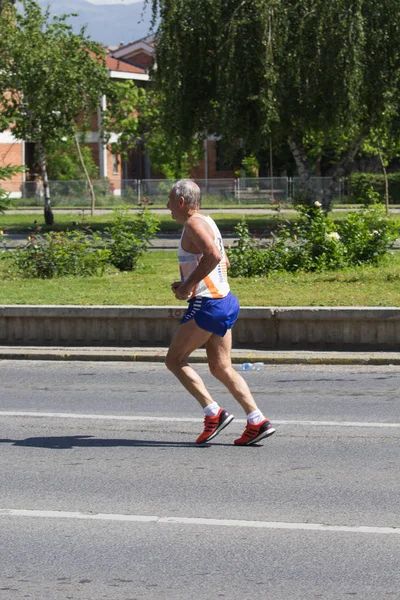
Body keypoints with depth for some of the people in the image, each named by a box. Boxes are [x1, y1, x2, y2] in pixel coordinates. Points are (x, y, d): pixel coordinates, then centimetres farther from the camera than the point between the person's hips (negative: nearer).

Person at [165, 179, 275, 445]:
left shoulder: (194, 224, -12)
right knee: (221, 367, 9)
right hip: (224, 302, 10)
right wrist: (187, 283, 21)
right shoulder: (207, 222, 19)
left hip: (207, 304, -10)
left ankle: (214, 412, -8)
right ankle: (257, 421, 0)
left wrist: (188, 285, -20)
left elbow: (213, 256, -28)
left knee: (174, 360, -1)